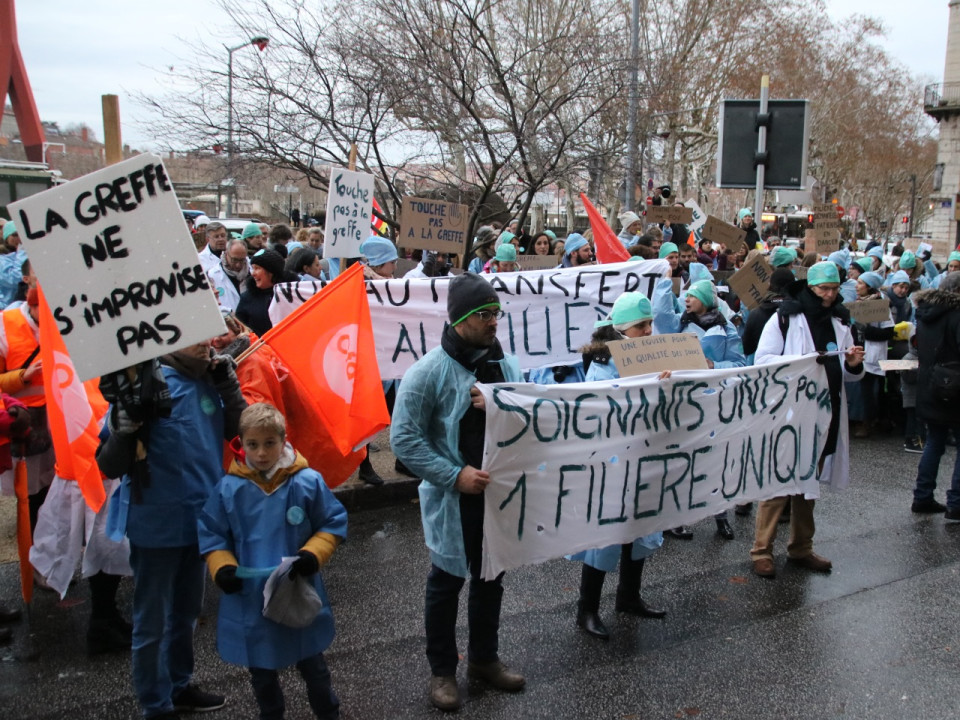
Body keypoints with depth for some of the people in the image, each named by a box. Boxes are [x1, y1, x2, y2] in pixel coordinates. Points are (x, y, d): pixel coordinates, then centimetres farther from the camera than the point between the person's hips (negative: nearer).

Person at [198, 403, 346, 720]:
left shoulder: (308, 482, -12)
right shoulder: (228, 489, -9)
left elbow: (333, 523, -3)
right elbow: (211, 533, 1)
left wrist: (313, 554, -18)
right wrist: (222, 568, -14)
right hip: (249, 598, 1)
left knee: (312, 664, 17)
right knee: (261, 670, 20)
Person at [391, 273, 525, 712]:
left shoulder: (506, 365, 3)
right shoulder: (429, 371, -16)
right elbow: (403, 438, -16)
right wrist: (454, 474, -21)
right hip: (453, 499, -6)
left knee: (491, 579, 19)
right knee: (446, 583, 10)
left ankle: (484, 659, 38)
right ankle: (442, 670, 28)